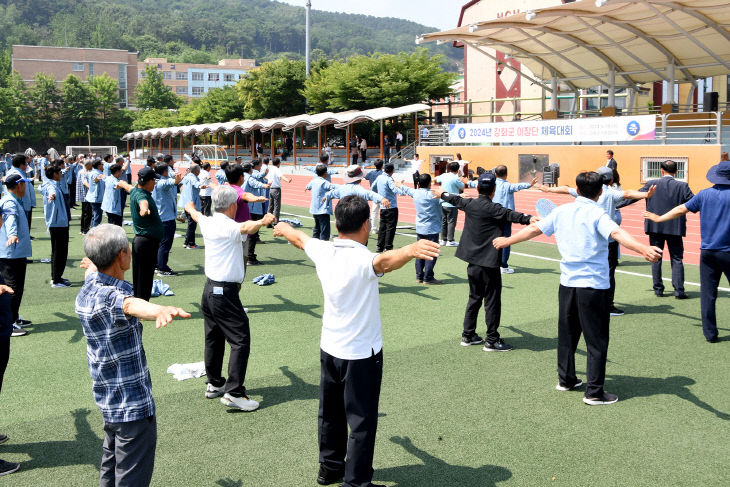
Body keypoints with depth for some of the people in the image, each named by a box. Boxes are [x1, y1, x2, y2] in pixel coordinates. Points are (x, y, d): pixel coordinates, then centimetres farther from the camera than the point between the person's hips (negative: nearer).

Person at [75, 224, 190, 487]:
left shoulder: (87, 289, 2)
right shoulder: (109, 297, -28)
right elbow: (130, 305, -53)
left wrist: (93, 267, 52)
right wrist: (161, 311, -75)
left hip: (108, 400, 10)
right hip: (132, 405, -10)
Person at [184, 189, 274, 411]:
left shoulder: (207, 223, 8)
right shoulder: (228, 227, -16)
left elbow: (197, 215, 32)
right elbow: (245, 228, -39)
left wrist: (191, 208, 52)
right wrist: (263, 222, -55)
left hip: (209, 289, 9)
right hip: (225, 293, -9)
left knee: (213, 338, 18)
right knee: (240, 340, -6)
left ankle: (214, 384, 29)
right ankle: (233, 393, -8)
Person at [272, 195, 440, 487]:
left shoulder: (323, 251, -5)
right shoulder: (361, 260, -26)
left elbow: (300, 238, 17)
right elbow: (384, 260, -50)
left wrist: (284, 229, 38)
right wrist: (411, 250, -70)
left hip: (329, 348, 8)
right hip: (361, 354, -7)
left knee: (331, 413, 22)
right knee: (362, 421, 4)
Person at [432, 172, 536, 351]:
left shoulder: (469, 204, 4)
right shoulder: (492, 208, -16)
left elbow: (456, 200, 24)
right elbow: (510, 214, -32)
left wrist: (443, 194, 44)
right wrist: (529, 218, -45)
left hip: (472, 262, 8)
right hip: (488, 264, -7)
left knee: (474, 298, 20)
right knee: (492, 301, 2)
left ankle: (468, 336, 26)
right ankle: (491, 340, 7)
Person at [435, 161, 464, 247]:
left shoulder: (444, 176, 4)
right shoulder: (455, 178, -17)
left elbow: (436, 179, 23)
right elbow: (462, 188, -4)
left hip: (443, 203, 7)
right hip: (452, 204, -7)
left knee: (444, 221, 14)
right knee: (451, 222, 0)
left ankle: (443, 240, 20)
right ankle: (450, 241, 1)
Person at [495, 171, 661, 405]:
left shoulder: (561, 211, 5)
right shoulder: (597, 214, -12)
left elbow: (534, 229, 16)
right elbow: (617, 233, -31)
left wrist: (507, 241, 31)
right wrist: (644, 249, -45)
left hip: (567, 283, 6)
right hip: (594, 285, -6)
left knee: (567, 333, 20)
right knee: (597, 340, 3)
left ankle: (566, 379, 32)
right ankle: (594, 392, 6)